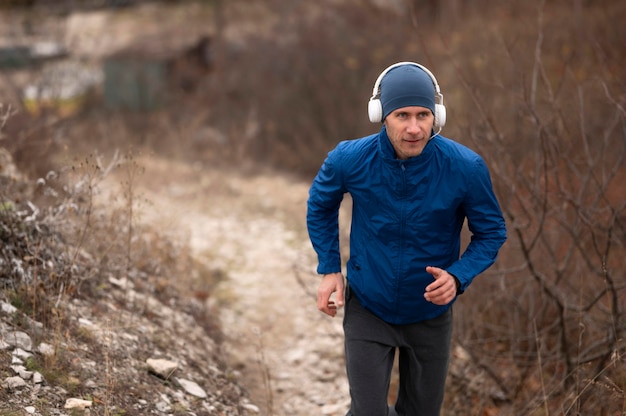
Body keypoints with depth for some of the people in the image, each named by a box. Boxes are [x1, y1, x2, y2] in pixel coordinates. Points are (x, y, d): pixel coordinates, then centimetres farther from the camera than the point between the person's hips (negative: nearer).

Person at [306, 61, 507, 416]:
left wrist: (459, 277, -23)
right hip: (367, 308, -1)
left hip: (431, 312, 1)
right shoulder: (350, 159, -20)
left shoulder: (466, 167, -23)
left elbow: (491, 232, -7)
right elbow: (321, 205, 4)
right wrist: (329, 269, -2)